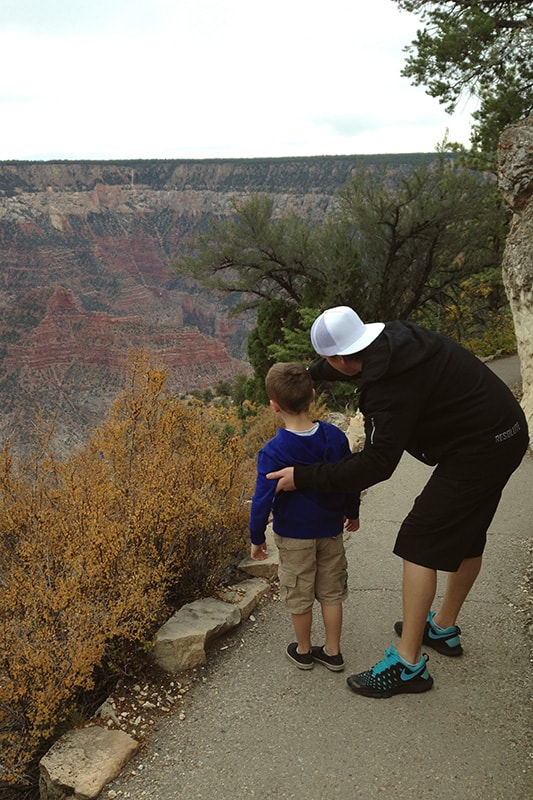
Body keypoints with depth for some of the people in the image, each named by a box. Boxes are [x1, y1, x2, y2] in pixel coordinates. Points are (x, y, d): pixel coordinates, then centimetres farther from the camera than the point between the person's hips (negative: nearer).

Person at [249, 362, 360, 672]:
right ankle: (333, 652, 32)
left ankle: (303, 651, 34)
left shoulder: (272, 452, -23)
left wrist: (257, 537, -3)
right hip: (331, 529, 3)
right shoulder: (335, 437, -11)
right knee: (331, 593, 19)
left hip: (294, 535, -3)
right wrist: (352, 513, 18)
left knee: (299, 596, 16)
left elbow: (263, 499, -17)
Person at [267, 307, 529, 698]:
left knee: (421, 542, -7)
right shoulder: (393, 337, 1)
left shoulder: (390, 387, -27)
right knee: (466, 537, 21)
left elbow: (376, 465, -26)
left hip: (476, 450, -11)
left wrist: (304, 477, -20)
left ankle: (408, 664, 0)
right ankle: (444, 627, 40)